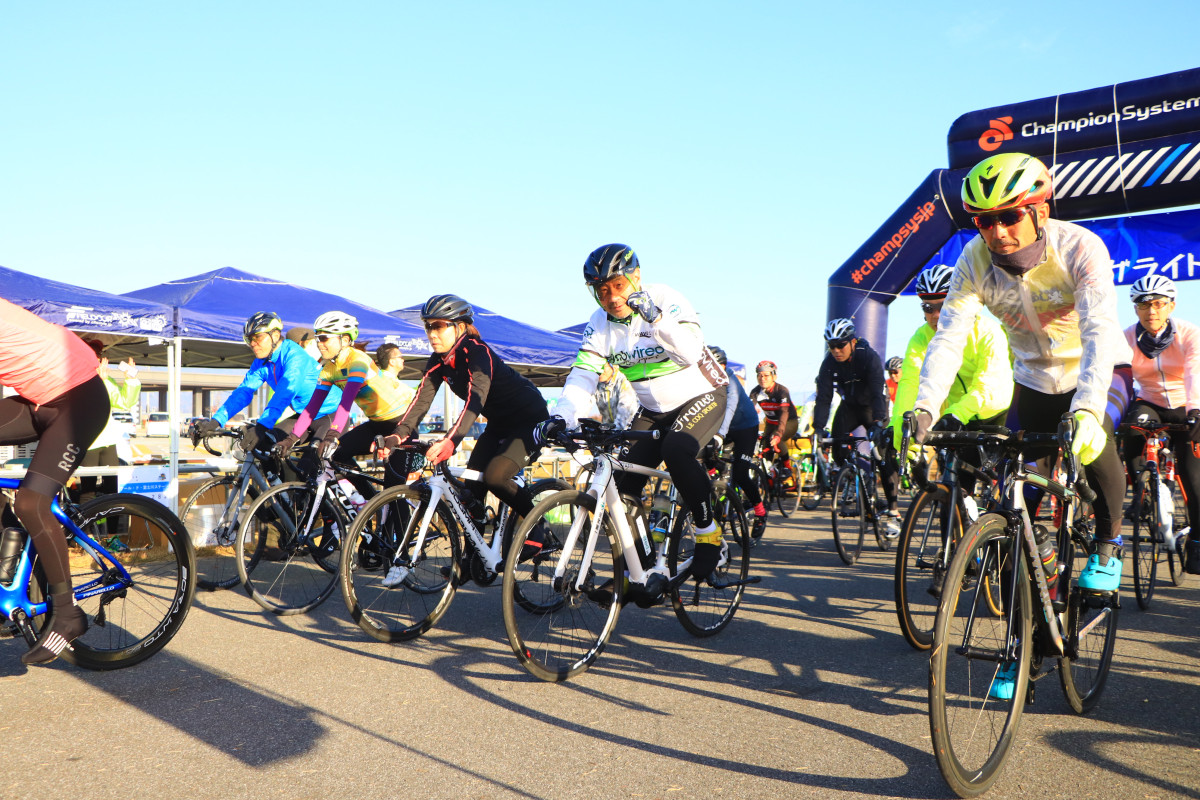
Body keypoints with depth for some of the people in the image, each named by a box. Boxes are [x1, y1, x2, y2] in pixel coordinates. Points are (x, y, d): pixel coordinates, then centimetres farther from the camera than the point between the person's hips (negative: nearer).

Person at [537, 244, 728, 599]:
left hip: (701, 397, -5)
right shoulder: (601, 323, -6)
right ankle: (650, 570, 6)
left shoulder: (666, 299, -18)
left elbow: (691, 353, -31)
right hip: (653, 411, 5)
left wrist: (655, 317, -43)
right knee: (624, 483, -10)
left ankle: (708, 532, -13)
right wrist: (561, 416, -33)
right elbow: (583, 373, -16)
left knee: (676, 449, -35)